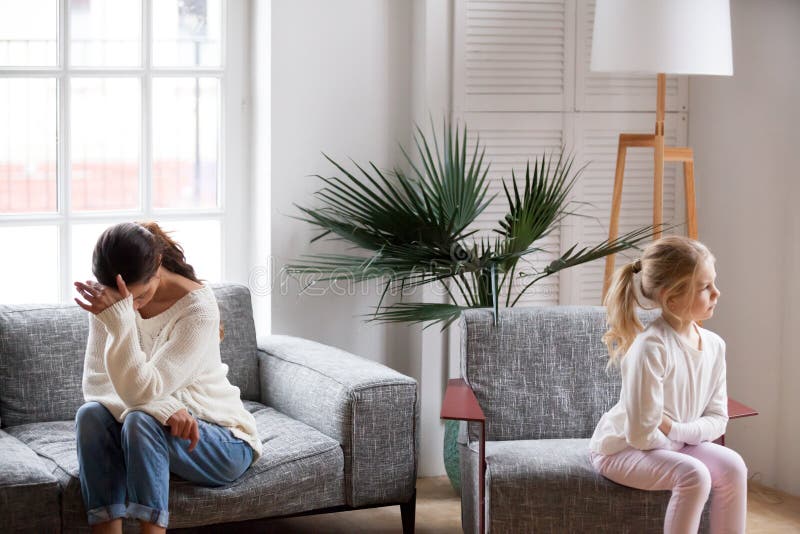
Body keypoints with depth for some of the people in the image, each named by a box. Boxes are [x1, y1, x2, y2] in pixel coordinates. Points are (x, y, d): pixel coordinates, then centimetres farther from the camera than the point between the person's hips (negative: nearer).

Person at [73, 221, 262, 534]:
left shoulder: (198, 306, -21)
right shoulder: (108, 302, -7)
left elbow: (142, 391, -27)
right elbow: (96, 386, -14)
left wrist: (121, 320, -38)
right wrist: (164, 408, -30)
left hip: (222, 442, -4)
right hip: (153, 435, 4)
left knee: (141, 422, -33)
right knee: (90, 415, -26)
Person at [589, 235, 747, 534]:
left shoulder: (714, 345, -5)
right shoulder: (652, 348, -27)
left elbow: (717, 418, 0)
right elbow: (642, 436, -26)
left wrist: (678, 430, -18)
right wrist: (678, 441, -8)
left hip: (675, 444, 7)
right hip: (621, 449, -7)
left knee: (733, 465, -16)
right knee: (694, 475, -29)